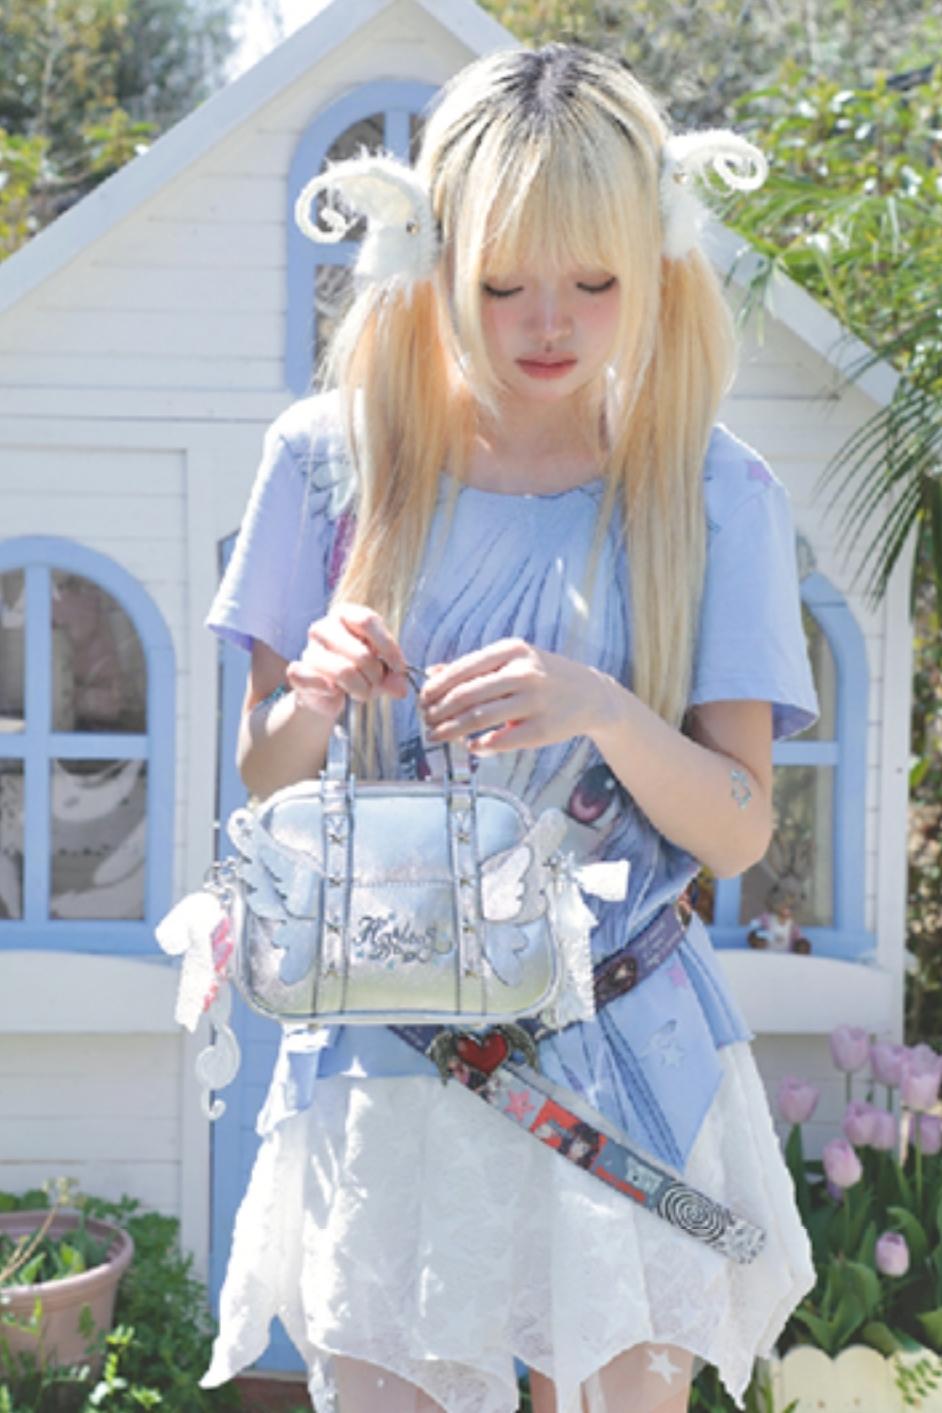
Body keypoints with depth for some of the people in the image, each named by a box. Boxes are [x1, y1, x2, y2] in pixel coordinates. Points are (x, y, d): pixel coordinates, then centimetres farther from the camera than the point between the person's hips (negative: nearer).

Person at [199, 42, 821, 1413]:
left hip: (626, 1056, 0)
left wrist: (602, 710, -24)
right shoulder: (334, 456, -2)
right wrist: (313, 695, -17)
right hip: (384, 1058, 0)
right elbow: (263, 785, 5)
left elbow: (740, 829, -6)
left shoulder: (711, 493, -4)